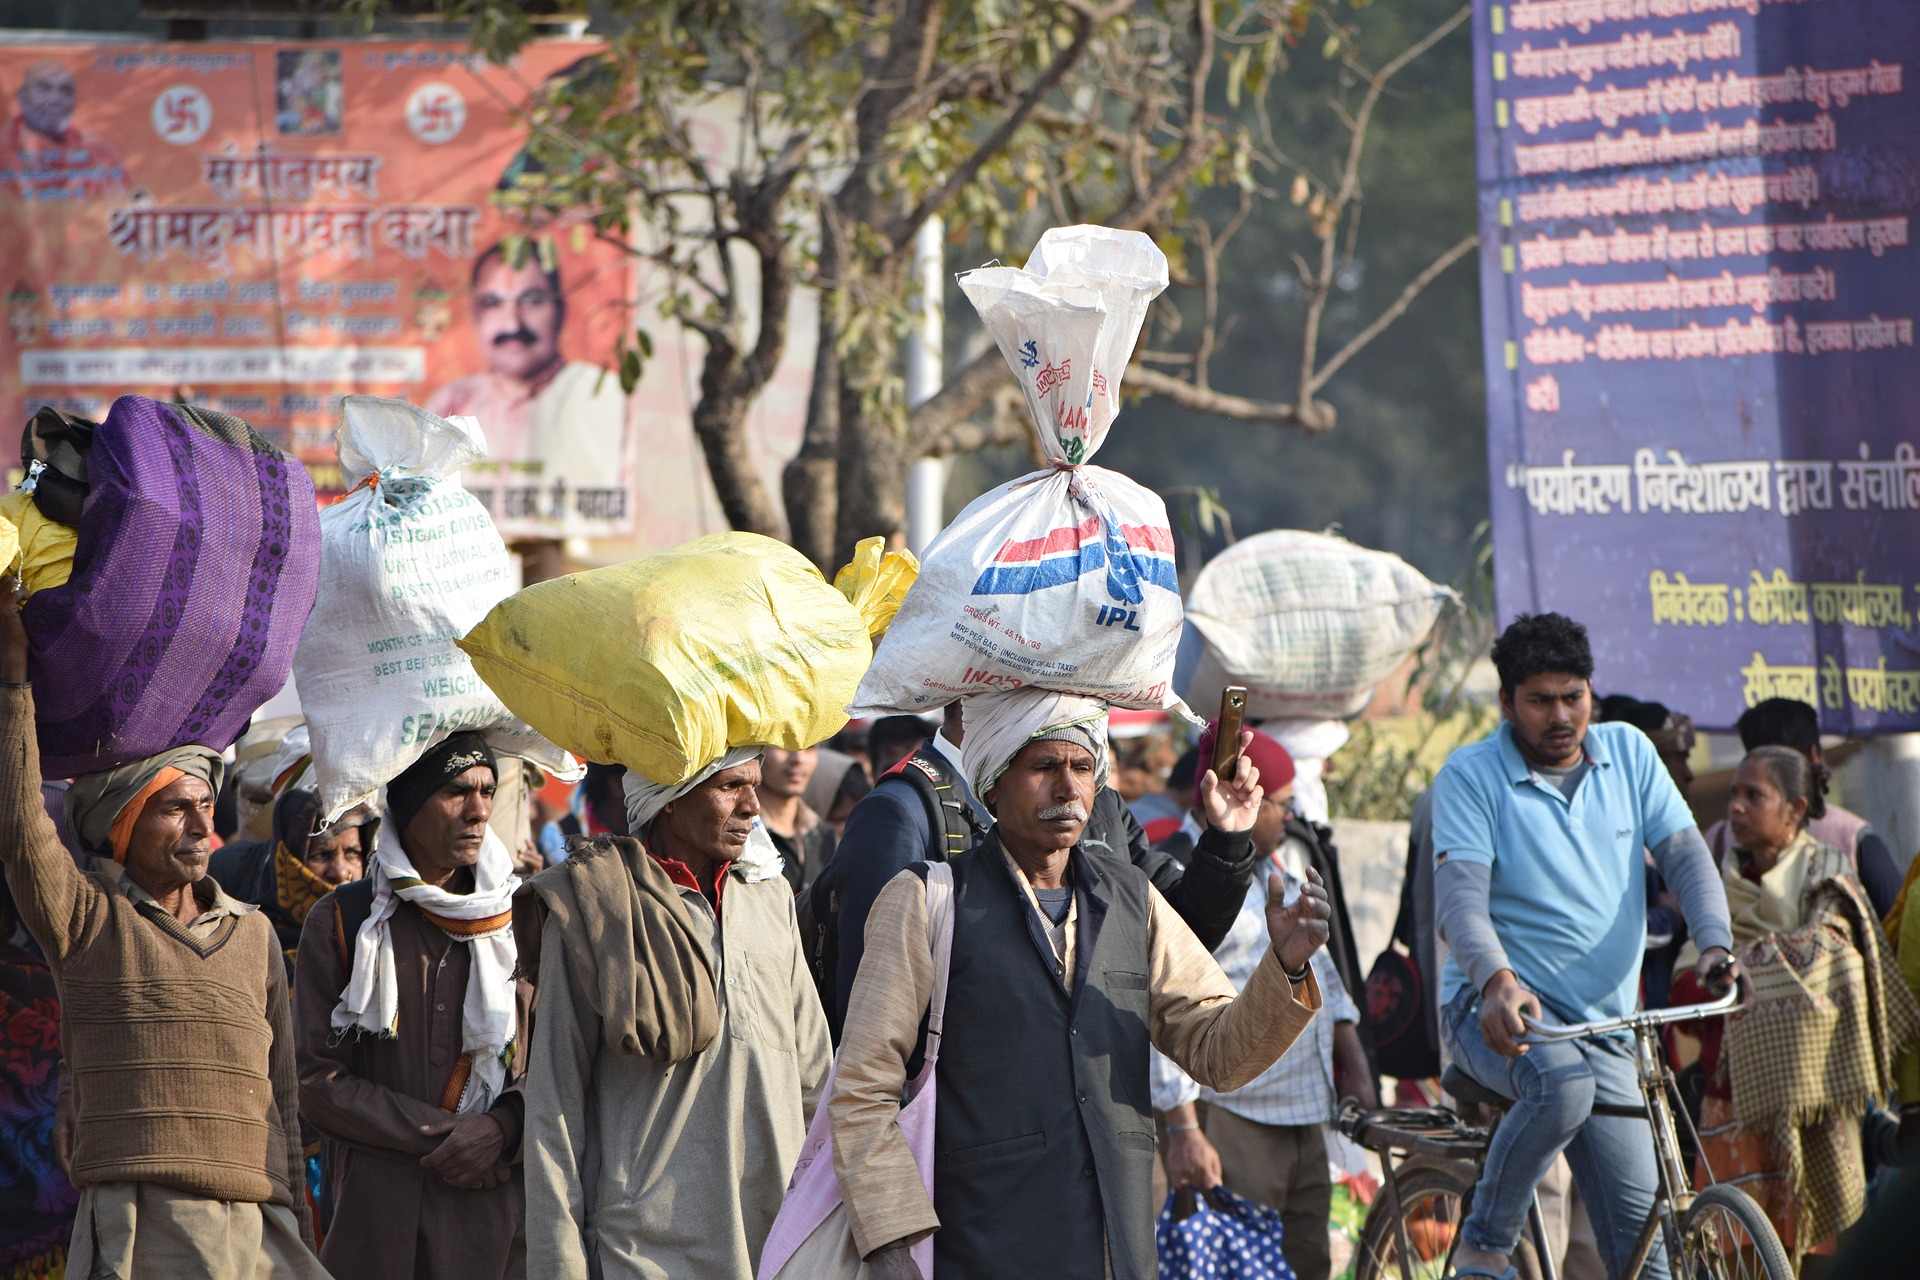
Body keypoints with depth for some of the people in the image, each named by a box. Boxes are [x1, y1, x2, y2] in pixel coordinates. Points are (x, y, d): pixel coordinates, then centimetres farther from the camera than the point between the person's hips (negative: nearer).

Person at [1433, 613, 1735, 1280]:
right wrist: (1498, 980, -39)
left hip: (1602, 1028, 4)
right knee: (1562, 1084, -38)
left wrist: (1715, 944, -20)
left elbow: (1685, 856, 1)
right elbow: (1459, 896, -18)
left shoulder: (1628, 753, 7)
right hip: (1499, 1008, -4)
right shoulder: (1471, 775, -6)